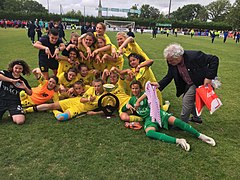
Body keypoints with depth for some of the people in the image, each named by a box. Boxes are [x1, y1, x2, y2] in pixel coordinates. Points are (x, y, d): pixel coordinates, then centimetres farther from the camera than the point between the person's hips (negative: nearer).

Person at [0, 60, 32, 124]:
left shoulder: (23, 81, 9)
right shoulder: (6, 73, 2)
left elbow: (30, 93, 13)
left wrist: (25, 88, -6)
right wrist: (11, 80, -22)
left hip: (14, 102, 1)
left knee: (20, 121, -21)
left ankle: (13, 115, 14)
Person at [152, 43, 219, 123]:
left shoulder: (194, 56, -34)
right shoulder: (172, 63, -16)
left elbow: (214, 59, -25)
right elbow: (169, 76, -5)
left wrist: (209, 77, -29)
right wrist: (159, 84, -22)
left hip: (200, 82, -7)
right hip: (188, 84, 7)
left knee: (187, 100, -9)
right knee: (189, 100, 18)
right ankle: (196, 117, 43)